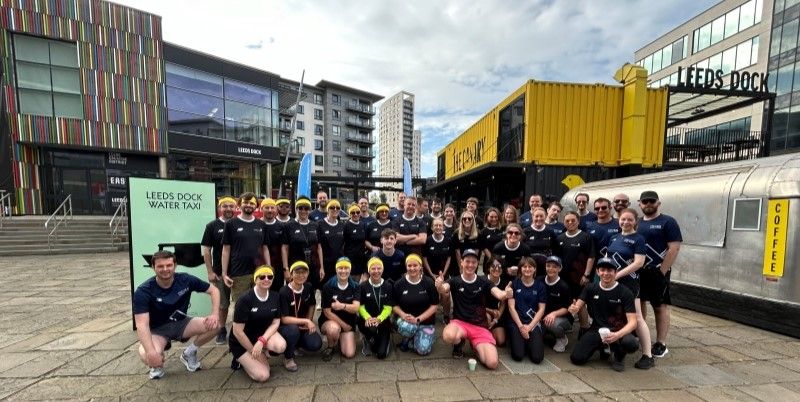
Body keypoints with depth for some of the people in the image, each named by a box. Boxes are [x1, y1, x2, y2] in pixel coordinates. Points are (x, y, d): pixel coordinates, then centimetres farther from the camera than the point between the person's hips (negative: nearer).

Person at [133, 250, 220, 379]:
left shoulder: (185, 280, -15)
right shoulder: (143, 291, -21)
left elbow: (214, 290, -7)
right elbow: (142, 324, -28)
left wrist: (215, 314, -22)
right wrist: (151, 351, -42)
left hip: (181, 323, 2)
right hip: (157, 330, -2)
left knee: (214, 325, -21)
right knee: (147, 356, -34)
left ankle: (189, 353, 7)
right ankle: (157, 365, 6)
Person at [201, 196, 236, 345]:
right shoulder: (212, 226, 0)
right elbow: (206, 250, -1)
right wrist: (210, 272, -6)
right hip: (220, 272, 0)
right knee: (222, 303, 13)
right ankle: (222, 330, 30)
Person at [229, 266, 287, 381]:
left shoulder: (275, 297, -8)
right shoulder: (245, 300, -24)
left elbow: (276, 322, -5)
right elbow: (237, 331, -20)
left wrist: (261, 341, -22)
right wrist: (254, 351, -13)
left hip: (263, 334, 4)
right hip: (242, 342, -4)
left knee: (281, 346, -28)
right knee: (262, 376, -15)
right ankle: (241, 358, 12)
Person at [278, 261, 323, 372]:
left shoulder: (308, 288, -7)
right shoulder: (284, 292, -23)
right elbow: (284, 319, -24)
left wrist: (309, 322, -4)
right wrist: (306, 321, -27)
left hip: (303, 326, 5)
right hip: (285, 326, -4)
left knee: (316, 345, -17)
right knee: (293, 330, -37)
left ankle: (296, 343, 16)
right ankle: (288, 358, -7)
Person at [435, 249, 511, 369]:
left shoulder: (483, 282, 2)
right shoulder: (454, 281, -3)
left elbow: (499, 294, -13)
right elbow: (444, 289, -24)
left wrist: (506, 293, -38)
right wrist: (440, 286, -49)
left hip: (480, 326, 1)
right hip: (460, 322, -1)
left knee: (492, 363, -19)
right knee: (448, 336, -36)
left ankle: (475, 346, 15)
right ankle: (459, 342, 4)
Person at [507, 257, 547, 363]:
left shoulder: (540, 286, 7)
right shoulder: (514, 284, 2)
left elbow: (541, 309, 2)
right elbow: (511, 307, -1)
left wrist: (529, 326, -9)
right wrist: (520, 326, -11)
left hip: (534, 322, 1)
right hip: (516, 322, -1)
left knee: (537, 357, -15)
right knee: (518, 355, -17)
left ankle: (530, 341, 15)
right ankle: (515, 339, 14)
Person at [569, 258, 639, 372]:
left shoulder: (625, 293, -10)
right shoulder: (590, 288, -2)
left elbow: (632, 322, -15)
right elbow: (577, 307, -3)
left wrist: (617, 335, -34)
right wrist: (573, 309, -30)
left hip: (618, 330, -1)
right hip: (597, 329, 2)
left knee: (631, 345, -37)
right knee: (576, 358, -15)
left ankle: (618, 355, 2)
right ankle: (601, 346, 17)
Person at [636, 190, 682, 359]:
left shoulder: (668, 222, -4)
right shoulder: (636, 223, 12)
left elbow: (674, 248, -11)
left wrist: (662, 271, -16)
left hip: (657, 272, -5)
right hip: (637, 271, 5)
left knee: (660, 307, 4)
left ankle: (661, 344, 12)